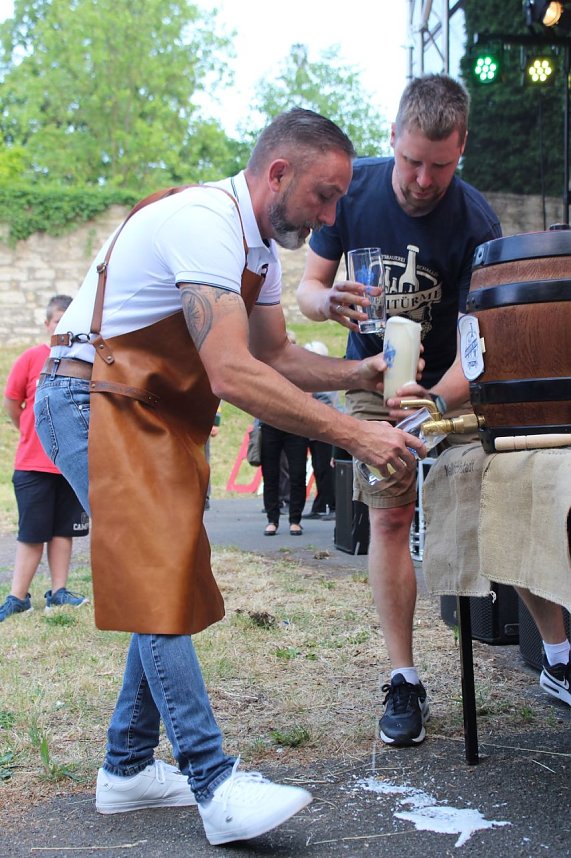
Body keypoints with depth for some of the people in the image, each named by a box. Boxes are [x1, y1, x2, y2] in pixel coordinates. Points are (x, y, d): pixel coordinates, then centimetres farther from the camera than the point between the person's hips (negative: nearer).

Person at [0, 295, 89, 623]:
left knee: (64, 530, 10)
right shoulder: (32, 358, -5)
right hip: (33, 463, -2)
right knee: (32, 533, 1)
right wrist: (35, 435, 10)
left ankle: (59, 592, 19)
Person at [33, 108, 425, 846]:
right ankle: (218, 789, -11)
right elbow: (234, 375, -32)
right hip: (91, 401, -10)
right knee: (158, 584, -13)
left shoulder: (260, 246, 9)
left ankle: (127, 770, 17)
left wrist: (357, 373, -3)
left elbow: (275, 357, 14)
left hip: (153, 412, 10)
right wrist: (353, 436, -30)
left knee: (168, 584, 8)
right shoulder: (202, 224, -23)